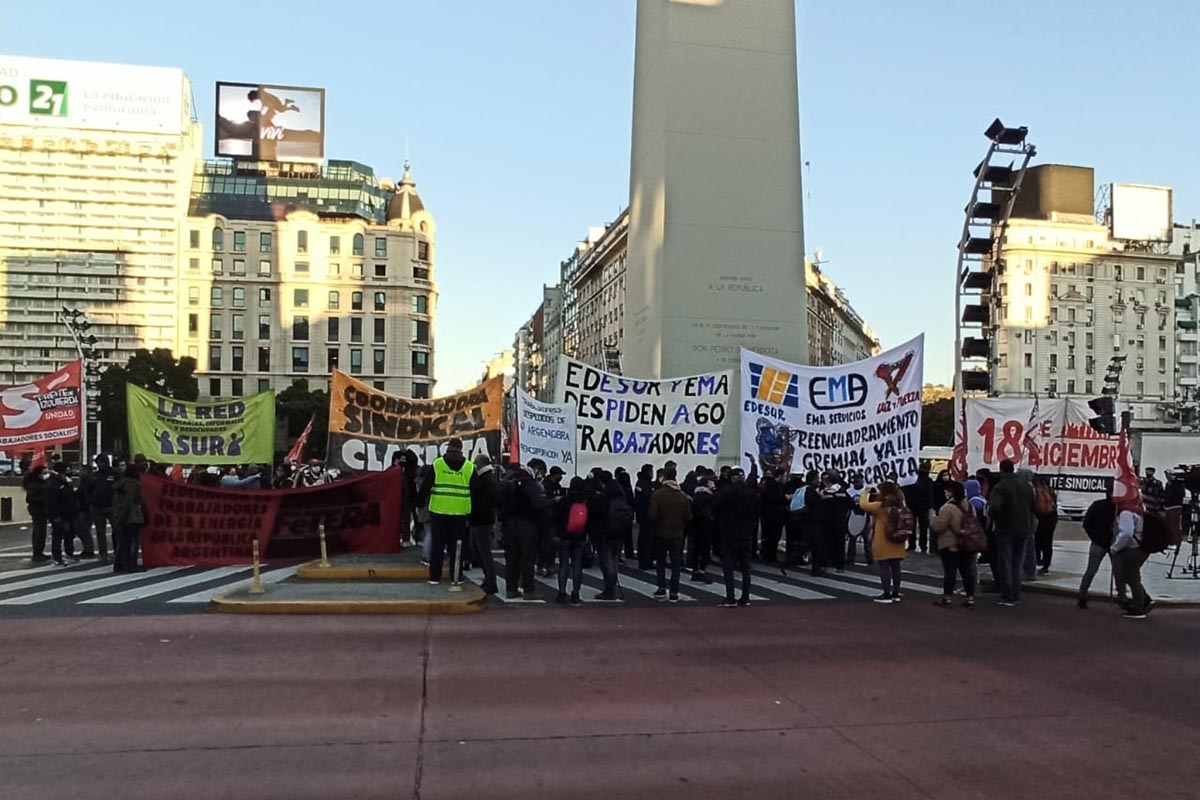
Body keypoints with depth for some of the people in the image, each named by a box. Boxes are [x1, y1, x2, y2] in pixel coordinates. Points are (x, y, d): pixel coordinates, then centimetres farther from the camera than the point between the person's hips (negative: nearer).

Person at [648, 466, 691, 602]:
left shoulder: (658, 495, -12)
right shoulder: (682, 496, -3)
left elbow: (653, 515, -15)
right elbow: (688, 517, -1)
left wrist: (656, 526, 5)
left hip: (661, 533, -2)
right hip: (678, 535, 2)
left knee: (661, 562, 14)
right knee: (676, 564, 7)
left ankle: (661, 589, 7)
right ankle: (674, 593, 6)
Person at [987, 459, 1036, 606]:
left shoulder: (1000, 487, -14)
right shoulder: (1026, 486, 8)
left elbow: (994, 507, -27)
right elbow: (1033, 508, 9)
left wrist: (991, 516, -7)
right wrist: (1030, 528, 15)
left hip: (1006, 530, -5)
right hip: (1024, 530, 5)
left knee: (1005, 563, 3)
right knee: (1018, 563, 14)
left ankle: (1008, 597, 3)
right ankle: (1016, 595, 15)